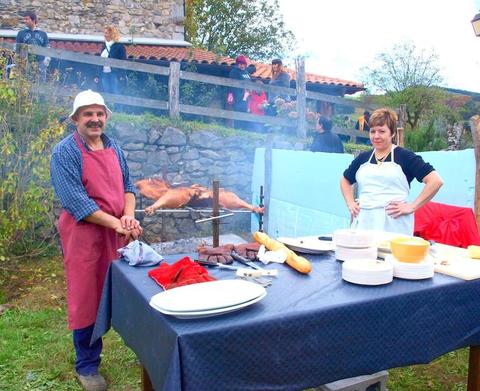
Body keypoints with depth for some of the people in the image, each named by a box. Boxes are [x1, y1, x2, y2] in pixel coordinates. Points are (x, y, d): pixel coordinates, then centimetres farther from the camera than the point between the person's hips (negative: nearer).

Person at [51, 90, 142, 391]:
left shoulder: (114, 148, 10)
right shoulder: (65, 152, -9)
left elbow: (127, 186, 10)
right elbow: (75, 200, -18)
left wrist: (129, 216, -10)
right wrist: (117, 222, -21)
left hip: (117, 233, 5)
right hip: (85, 234, -5)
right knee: (86, 299, 4)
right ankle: (87, 366, 20)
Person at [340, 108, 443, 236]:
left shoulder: (404, 156, 2)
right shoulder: (363, 158, 15)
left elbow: (435, 181, -4)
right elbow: (345, 181, 30)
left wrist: (412, 206, -7)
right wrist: (350, 203, 16)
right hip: (363, 221, 4)